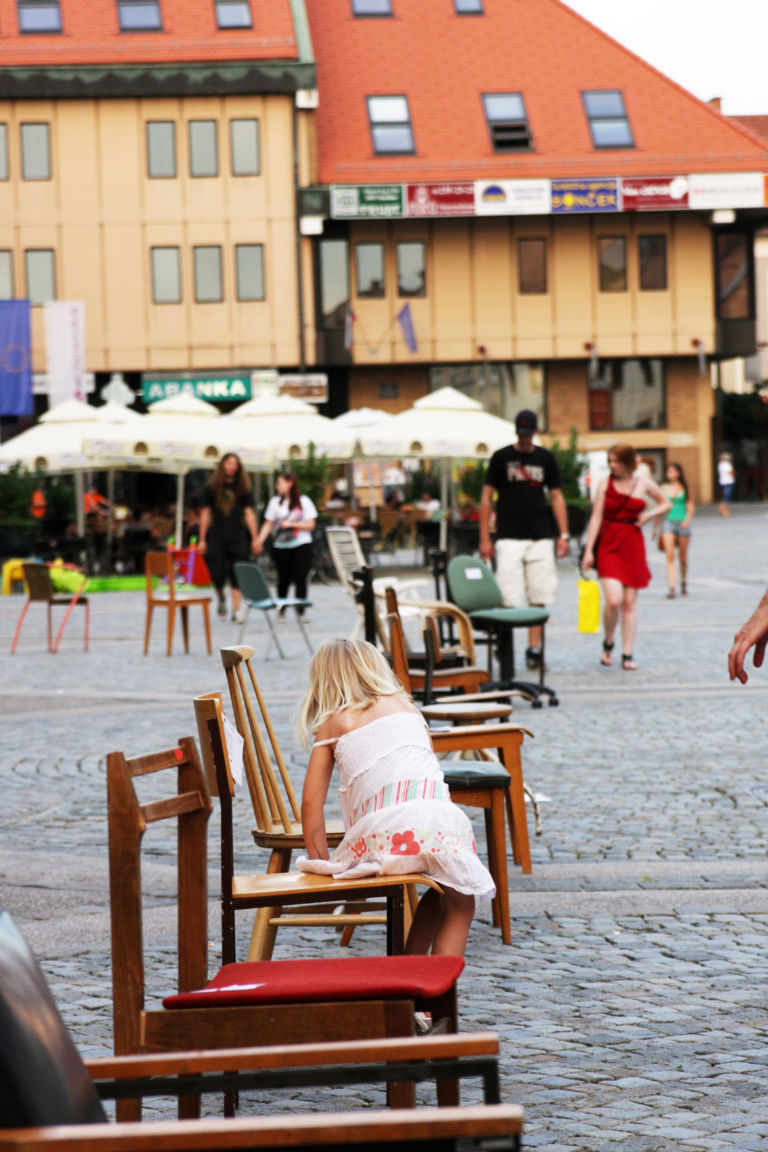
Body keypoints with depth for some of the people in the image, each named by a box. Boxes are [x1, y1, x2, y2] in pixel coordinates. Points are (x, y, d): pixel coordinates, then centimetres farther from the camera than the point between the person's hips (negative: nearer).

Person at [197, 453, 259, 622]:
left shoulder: (243, 489, 4)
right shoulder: (212, 489, 4)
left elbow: (249, 513, 1)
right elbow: (205, 514, 6)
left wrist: (254, 539, -4)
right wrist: (202, 539, 3)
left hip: (238, 538, 0)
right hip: (216, 539, 0)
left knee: (237, 578, -1)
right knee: (218, 576, -6)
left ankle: (236, 611, 3)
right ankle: (221, 599, 23)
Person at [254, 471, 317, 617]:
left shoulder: (304, 501, 1)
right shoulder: (275, 502, 6)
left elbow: (310, 525, -2)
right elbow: (268, 524, 5)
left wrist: (291, 524, -12)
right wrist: (259, 541, -6)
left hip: (301, 545, -2)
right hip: (281, 546, 2)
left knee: (300, 580, -6)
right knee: (283, 580, 3)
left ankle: (300, 611, -1)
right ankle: (281, 611, 14)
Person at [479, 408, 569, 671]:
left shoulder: (545, 459, 10)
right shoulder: (501, 457, 3)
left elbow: (556, 496, 13)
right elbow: (487, 496, 4)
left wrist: (564, 535, 5)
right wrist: (485, 538, -2)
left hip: (540, 538, 3)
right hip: (509, 538, -3)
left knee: (538, 598, 0)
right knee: (509, 600, -9)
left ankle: (534, 648, 5)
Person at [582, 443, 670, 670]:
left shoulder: (643, 483, 6)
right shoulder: (605, 483, 1)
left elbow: (666, 504, 20)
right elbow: (596, 517, -1)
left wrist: (650, 514, -1)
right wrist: (588, 550, -6)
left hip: (633, 545, 2)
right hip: (609, 543, -2)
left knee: (630, 603, 3)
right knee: (614, 600, -16)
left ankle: (627, 654, 9)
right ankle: (608, 644, 9)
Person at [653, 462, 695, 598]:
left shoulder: (684, 488, 3)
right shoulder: (664, 488, 7)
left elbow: (691, 506, 3)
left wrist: (687, 519, -15)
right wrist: (655, 527, 16)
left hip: (682, 524, 0)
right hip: (668, 522, 0)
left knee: (683, 557, 8)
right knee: (670, 556, -13)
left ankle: (684, 583, 31)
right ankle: (671, 588, -18)